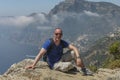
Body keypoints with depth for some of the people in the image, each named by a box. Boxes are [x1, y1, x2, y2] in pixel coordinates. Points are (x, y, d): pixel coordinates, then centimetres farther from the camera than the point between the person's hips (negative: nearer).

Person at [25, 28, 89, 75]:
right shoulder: (49, 43, -22)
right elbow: (40, 54, -28)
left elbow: (74, 48, -10)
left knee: (74, 53, -11)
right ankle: (75, 67, 7)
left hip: (61, 59, 6)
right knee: (68, 65, -32)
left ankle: (84, 70, 3)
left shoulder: (62, 42, -6)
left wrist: (78, 58, -27)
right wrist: (33, 65, -37)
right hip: (54, 64, -6)